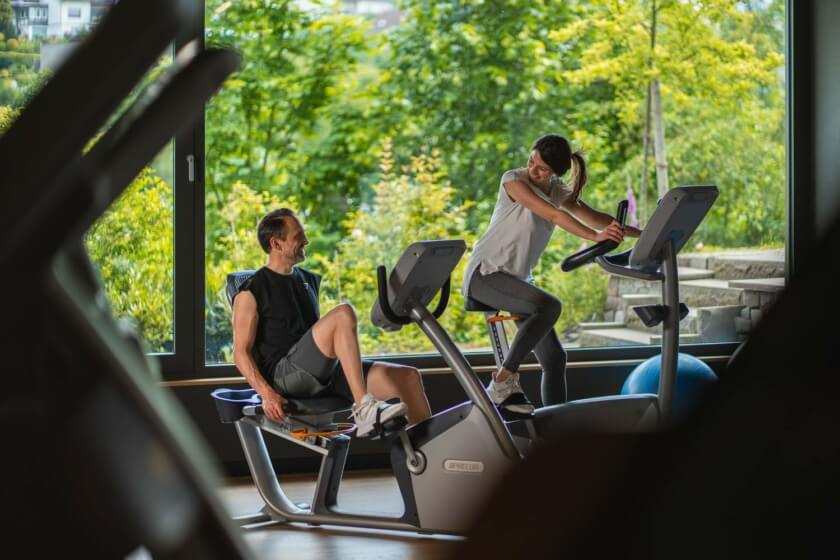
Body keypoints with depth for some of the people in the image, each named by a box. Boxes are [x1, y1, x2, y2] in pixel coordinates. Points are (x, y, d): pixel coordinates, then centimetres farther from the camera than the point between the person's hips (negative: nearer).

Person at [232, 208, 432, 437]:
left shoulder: (309, 280, 21)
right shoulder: (251, 292, -1)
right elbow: (241, 353, -7)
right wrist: (267, 393, -21)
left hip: (321, 373, 7)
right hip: (284, 374, -7)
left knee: (408, 376, -11)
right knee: (343, 314, -30)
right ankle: (364, 410, -38)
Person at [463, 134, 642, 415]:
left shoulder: (558, 191, 8)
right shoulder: (513, 180, -15)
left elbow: (593, 217, 7)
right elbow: (553, 215, -27)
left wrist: (639, 233, -5)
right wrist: (596, 237, -37)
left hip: (517, 279, 8)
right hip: (484, 274, -8)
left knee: (554, 358, -1)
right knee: (549, 306, -32)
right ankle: (504, 380, -25)